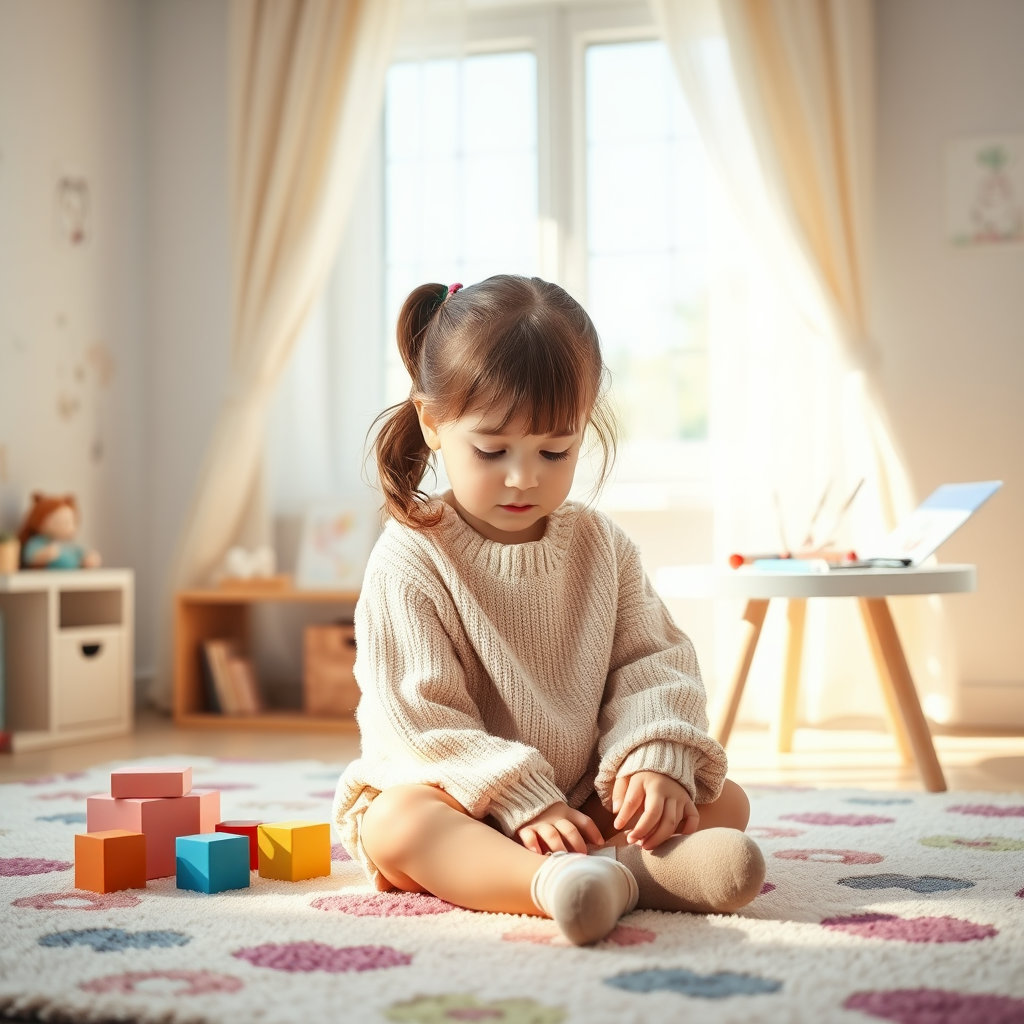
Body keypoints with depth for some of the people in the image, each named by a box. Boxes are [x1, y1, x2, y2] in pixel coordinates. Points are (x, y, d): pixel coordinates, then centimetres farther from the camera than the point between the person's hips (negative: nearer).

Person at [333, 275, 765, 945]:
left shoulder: (602, 545, 3)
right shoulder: (409, 562, -11)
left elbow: (652, 665, 2)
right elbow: (421, 717, -15)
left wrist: (657, 762, -18)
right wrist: (524, 803, -23)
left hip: (586, 800, 5)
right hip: (459, 801, -5)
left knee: (723, 801, -11)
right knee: (395, 825, -35)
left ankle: (606, 870, -41)